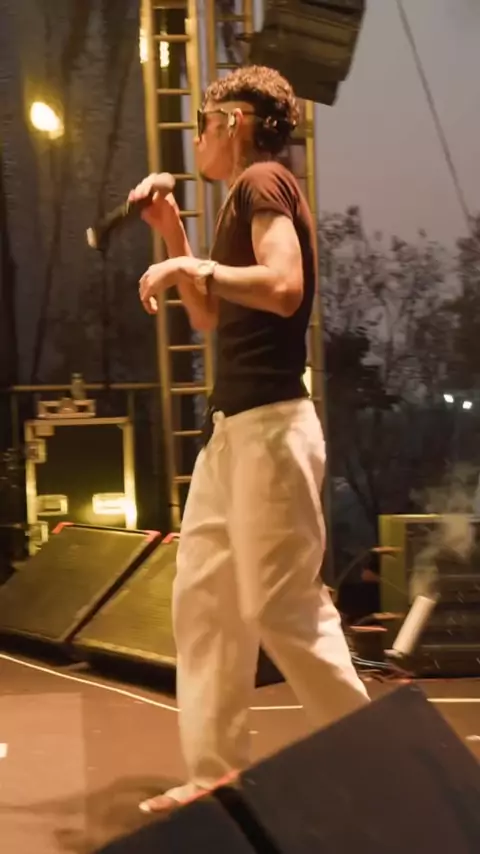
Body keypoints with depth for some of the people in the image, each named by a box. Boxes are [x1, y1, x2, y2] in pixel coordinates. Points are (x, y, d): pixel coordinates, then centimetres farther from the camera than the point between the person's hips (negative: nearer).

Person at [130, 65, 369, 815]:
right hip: (232, 428, 10)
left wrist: (191, 266, -12)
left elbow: (283, 288, -24)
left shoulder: (263, 181, -7)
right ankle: (217, 773, 13)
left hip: (269, 427, -10)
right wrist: (173, 236, 20)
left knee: (280, 608, -7)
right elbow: (212, 318, 26)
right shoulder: (247, 199, 22)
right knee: (202, 602, 8)